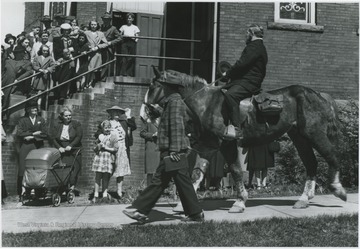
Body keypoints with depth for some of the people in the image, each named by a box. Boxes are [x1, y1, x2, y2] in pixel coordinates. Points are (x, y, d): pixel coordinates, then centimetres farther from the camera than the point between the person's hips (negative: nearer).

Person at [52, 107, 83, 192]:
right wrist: (59, 147, -9)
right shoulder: (57, 125, 12)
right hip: (61, 152, 2)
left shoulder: (76, 124, 4)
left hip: (74, 152, -1)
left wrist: (70, 146, -14)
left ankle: (72, 187, -5)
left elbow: (79, 137, -4)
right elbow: (53, 138, 7)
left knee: (74, 170, -10)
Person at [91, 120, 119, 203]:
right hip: (99, 157, 2)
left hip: (108, 158, -2)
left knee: (106, 177, 2)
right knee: (98, 176, 0)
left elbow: (116, 149, -4)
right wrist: (97, 147, -4)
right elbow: (95, 149, 18)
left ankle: (105, 194, 10)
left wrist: (105, 148, -7)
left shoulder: (113, 136, 2)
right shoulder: (100, 136, 11)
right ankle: (96, 195, 4)